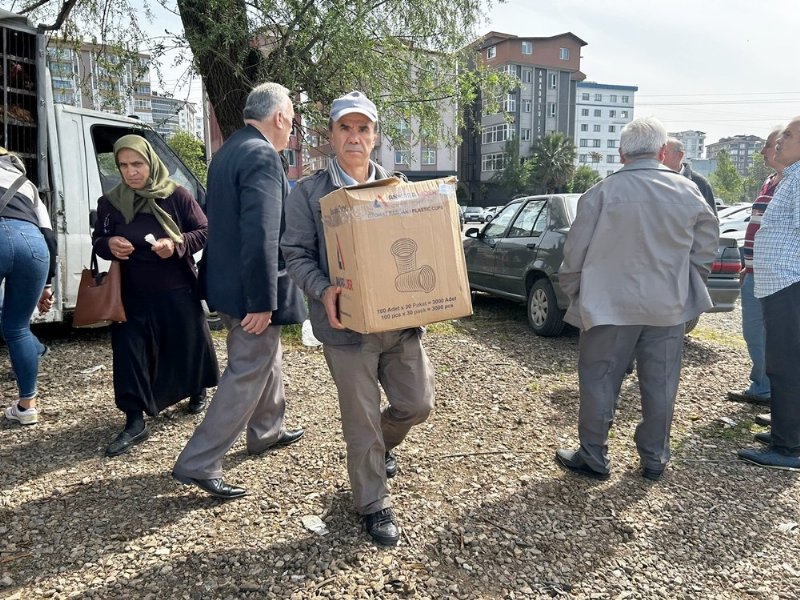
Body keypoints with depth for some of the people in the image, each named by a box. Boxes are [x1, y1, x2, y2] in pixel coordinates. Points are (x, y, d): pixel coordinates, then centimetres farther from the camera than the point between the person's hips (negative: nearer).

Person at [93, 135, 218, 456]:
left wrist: (176, 244, -22)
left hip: (178, 290, -2)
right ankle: (135, 422, 4)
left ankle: (197, 392, 41)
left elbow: (204, 232, -4)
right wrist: (109, 245, -14)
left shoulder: (176, 195, -7)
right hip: (132, 292, 2)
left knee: (189, 343, 11)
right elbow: (98, 241, 10)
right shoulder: (110, 202, 2)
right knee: (129, 351, -4)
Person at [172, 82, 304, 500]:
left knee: (266, 360, 24)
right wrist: (263, 301, -25)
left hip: (227, 281, 10)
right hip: (248, 291, -10)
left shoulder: (229, 150, 12)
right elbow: (261, 235, -27)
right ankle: (197, 464, 8)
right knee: (246, 375, 0)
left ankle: (267, 432, 40)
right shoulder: (262, 156, -19)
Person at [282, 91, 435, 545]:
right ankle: (374, 503, 28)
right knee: (361, 420, 6)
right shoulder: (308, 192, -1)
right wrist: (324, 290, -21)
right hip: (347, 323, -4)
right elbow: (297, 255, -2)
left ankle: (381, 445, 45)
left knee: (418, 403, 11)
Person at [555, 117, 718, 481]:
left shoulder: (603, 193, -9)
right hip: (668, 308, 4)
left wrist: (573, 293, 8)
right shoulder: (689, 192, 2)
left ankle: (593, 458, 17)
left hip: (610, 305, -3)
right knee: (660, 384, 13)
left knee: (599, 382, 7)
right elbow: (705, 250, 8)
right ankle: (655, 459, 26)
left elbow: (575, 252, -7)